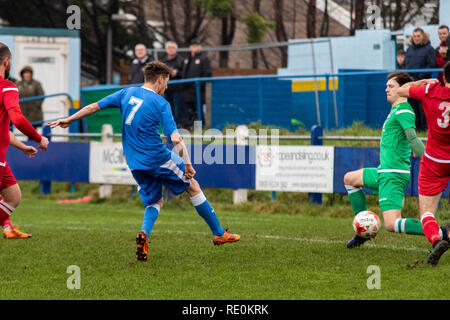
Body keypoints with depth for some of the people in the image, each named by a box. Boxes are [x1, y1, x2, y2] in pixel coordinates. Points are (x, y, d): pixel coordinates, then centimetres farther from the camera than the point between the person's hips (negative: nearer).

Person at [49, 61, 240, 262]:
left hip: (136, 165, 6)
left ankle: (144, 234, -14)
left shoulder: (127, 93, 6)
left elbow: (94, 107, 11)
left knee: (154, 202, 18)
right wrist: (187, 164, -11)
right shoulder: (160, 103, -10)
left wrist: (68, 120, 22)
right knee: (193, 187, 13)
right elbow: (176, 139, -17)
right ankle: (219, 234, 20)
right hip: (158, 159, -5)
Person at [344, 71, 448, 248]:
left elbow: (413, 140, -26)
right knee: (349, 179, 29)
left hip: (393, 174, -10)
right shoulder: (395, 109, 17)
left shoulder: (403, 111, -14)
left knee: (391, 225, -21)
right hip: (384, 172, 10)